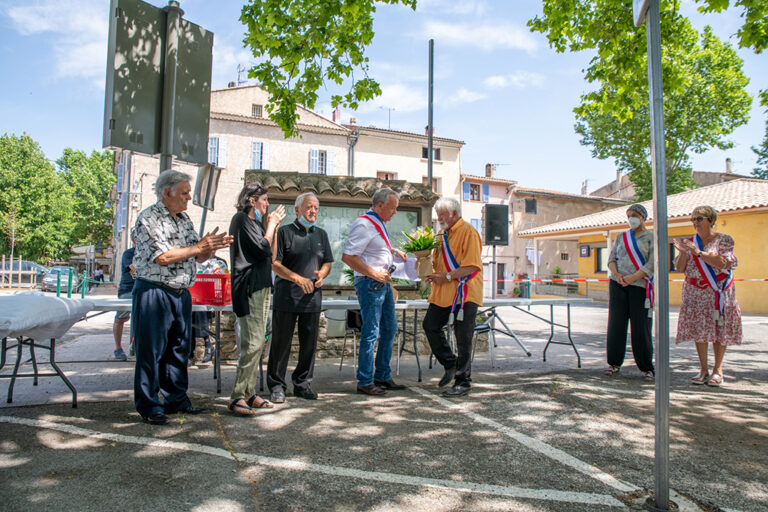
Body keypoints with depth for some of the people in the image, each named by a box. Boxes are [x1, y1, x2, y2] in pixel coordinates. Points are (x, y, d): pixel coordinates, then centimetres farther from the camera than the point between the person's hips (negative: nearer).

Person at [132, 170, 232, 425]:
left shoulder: (184, 219, 14)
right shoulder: (148, 219, -9)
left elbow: (198, 257, 16)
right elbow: (162, 257, -19)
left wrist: (212, 247, -5)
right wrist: (198, 247, -15)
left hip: (181, 293, 8)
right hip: (154, 292, -8)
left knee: (179, 349, 13)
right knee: (151, 351, 0)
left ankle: (177, 399, 25)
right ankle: (149, 405, 12)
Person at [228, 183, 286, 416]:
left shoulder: (256, 222, 21)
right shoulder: (241, 219, -6)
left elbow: (270, 254, 19)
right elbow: (262, 249, -15)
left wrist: (274, 227, 12)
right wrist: (271, 225, -2)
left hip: (262, 286, 10)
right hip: (248, 287, -10)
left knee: (257, 343, 9)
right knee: (252, 343, -13)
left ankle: (249, 392, 15)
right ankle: (237, 397, -8)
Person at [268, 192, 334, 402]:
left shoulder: (321, 234, 17)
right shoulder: (285, 232, 1)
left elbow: (328, 263, 17)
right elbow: (274, 263, -6)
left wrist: (321, 274, -5)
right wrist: (298, 278, -19)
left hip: (312, 296, 5)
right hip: (286, 296, -4)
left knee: (309, 342, 8)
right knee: (281, 341, 1)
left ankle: (302, 384, 21)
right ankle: (276, 385, 13)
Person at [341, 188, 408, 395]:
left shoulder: (379, 223, 14)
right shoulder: (363, 224, -16)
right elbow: (347, 256, -23)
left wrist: (393, 251, 16)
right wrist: (374, 274, -21)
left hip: (383, 283, 10)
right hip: (369, 284, -10)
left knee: (390, 329, 14)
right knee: (371, 333, -4)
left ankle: (383, 377, 25)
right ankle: (365, 382, 7)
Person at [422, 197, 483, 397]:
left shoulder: (468, 232, -9)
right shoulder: (442, 234, 18)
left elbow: (472, 266, -17)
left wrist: (447, 277, -20)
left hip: (464, 293, -9)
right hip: (443, 293, 9)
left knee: (463, 339, -3)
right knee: (430, 325, 9)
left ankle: (463, 383, 7)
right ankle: (450, 364, 24)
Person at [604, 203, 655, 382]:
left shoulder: (651, 238, 3)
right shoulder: (621, 237, 16)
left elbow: (652, 264, -6)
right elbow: (612, 258, 10)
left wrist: (632, 277, -17)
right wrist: (616, 275, -9)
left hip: (640, 285, -3)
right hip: (618, 284, 4)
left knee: (641, 326, -4)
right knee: (616, 324, 2)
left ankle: (647, 368, 6)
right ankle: (614, 363, 11)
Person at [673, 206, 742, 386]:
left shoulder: (724, 240, 0)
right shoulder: (690, 242, 10)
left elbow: (724, 263, -15)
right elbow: (679, 267, 7)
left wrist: (699, 253, -21)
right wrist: (683, 252, -11)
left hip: (718, 292, -3)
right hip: (695, 292, 3)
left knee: (719, 329, -1)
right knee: (698, 329, -1)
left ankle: (718, 370, 8)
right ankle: (703, 369, 6)